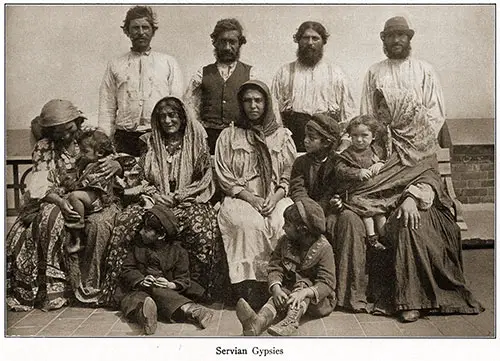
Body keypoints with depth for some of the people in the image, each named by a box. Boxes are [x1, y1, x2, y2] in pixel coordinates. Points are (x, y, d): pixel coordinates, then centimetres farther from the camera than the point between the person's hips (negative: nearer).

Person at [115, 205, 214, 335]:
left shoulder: (177, 251, 3)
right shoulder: (139, 246, 13)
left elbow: (183, 279, 2)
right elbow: (127, 269, 7)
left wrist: (171, 285, -21)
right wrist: (141, 280, -13)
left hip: (165, 289, -2)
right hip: (139, 289, 2)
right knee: (131, 300, -32)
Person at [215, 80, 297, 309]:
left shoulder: (282, 135, 15)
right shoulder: (228, 136, 11)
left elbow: (290, 176, 10)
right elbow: (225, 179, 4)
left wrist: (275, 198, -9)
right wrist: (251, 198, -10)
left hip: (276, 198, 1)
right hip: (240, 198, -1)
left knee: (285, 223, -32)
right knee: (250, 224, -35)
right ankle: (248, 288, -28)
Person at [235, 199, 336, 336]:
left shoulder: (323, 248, -15)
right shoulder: (285, 242, 1)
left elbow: (327, 284, -21)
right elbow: (275, 267, -3)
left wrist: (304, 292, -39)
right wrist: (276, 288, -25)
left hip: (318, 300, -3)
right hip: (290, 290, 3)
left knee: (303, 284, -31)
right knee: (278, 298, -27)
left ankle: (290, 322, -54)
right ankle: (259, 322, -56)